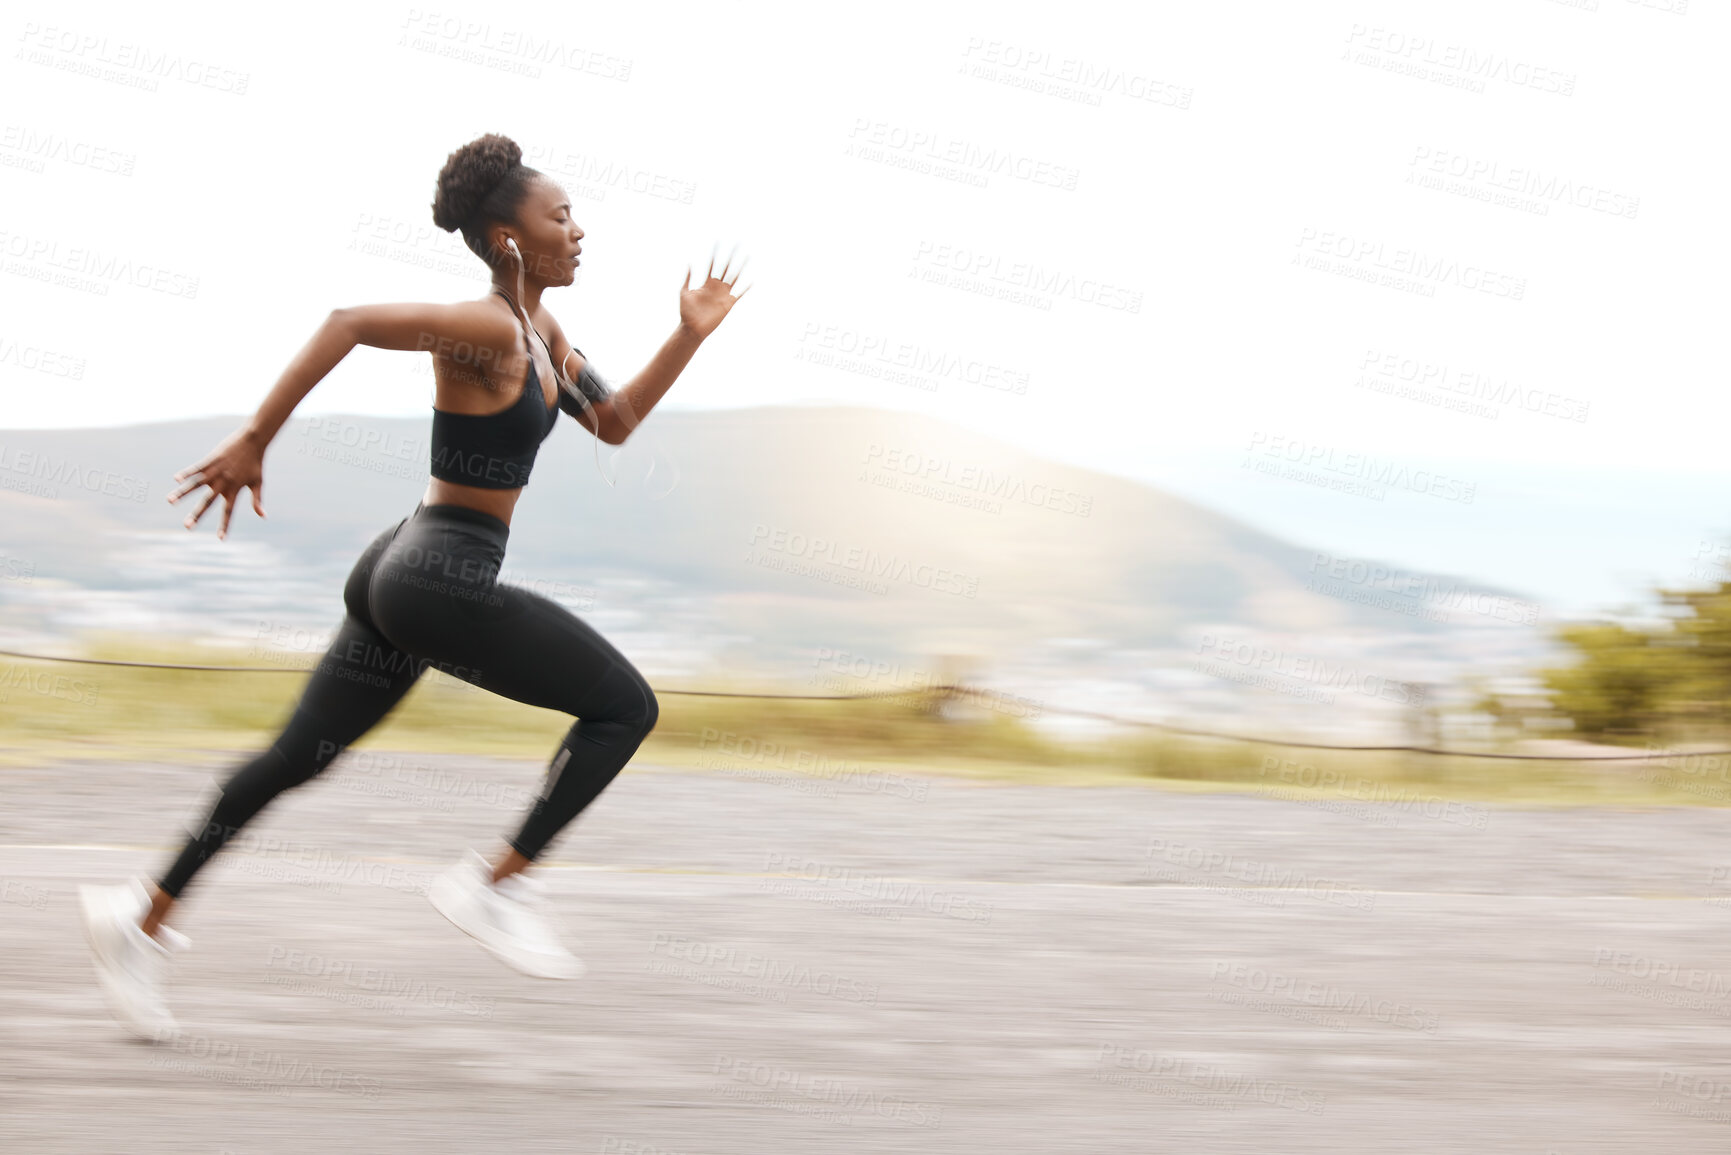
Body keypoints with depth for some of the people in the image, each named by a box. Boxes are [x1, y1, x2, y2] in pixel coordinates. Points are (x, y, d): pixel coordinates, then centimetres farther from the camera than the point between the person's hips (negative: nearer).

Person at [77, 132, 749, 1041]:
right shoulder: (488, 329, -17)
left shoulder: (541, 333, 13)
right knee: (627, 707, -5)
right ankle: (495, 882, -3)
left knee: (297, 759, 16)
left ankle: (144, 915, 22)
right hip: (443, 582, -10)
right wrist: (252, 443, -25)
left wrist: (689, 337, 12)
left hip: (404, 576, 10)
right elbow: (349, 321, -26)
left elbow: (615, 423, 23)